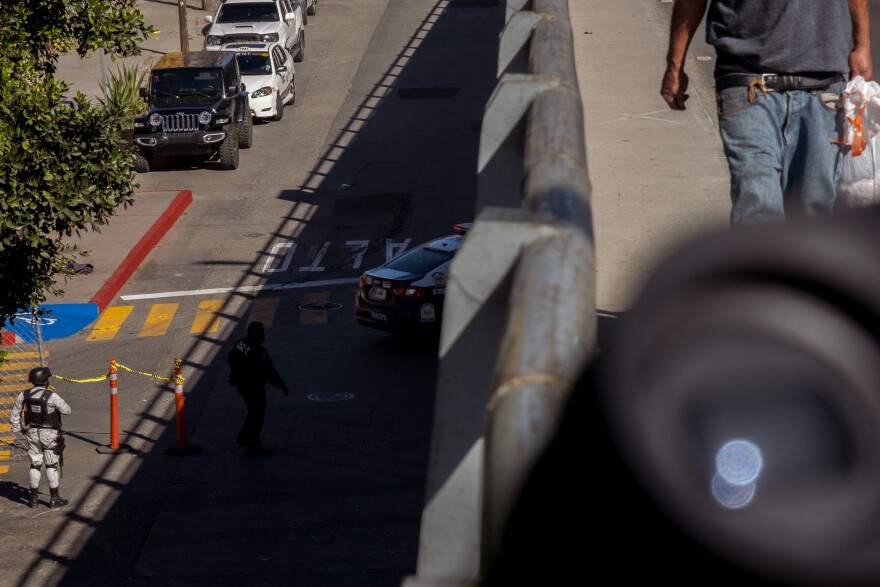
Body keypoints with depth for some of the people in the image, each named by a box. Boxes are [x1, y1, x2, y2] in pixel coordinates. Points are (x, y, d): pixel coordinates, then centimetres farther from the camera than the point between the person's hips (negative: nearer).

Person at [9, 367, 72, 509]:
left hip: (33, 433, 4)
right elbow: (66, 410, -8)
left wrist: (20, 428, 18)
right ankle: (54, 498, 10)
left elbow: (14, 415, 4)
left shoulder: (24, 396, -6)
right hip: (50, 434, -4)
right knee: (52, 465, 6)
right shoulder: (52, 397, -21)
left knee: (35, 465, 14)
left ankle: (34, 498, 18)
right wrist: (59, 402, 11)